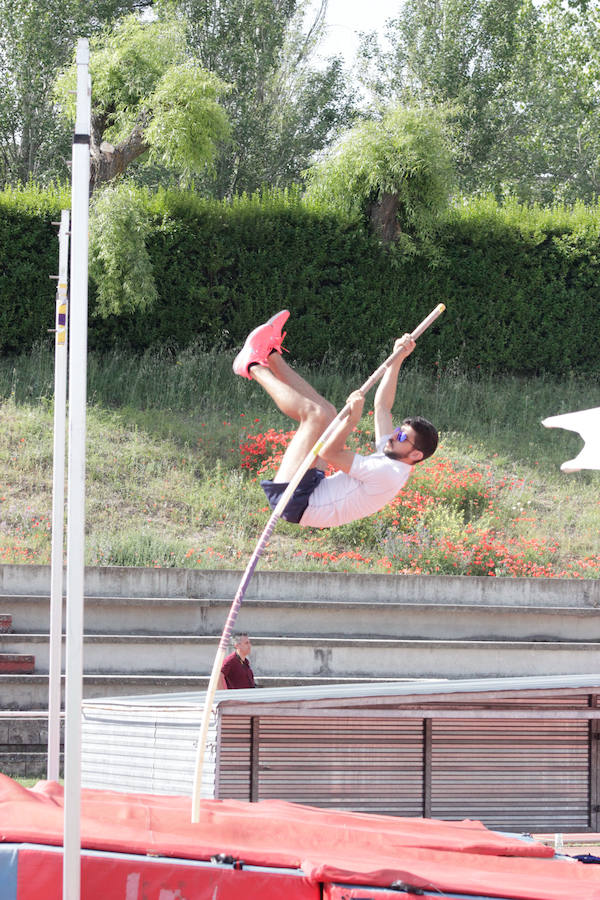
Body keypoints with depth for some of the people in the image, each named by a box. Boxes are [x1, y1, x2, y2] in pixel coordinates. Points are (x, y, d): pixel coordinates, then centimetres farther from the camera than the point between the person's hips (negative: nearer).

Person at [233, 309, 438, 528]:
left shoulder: (389, 475, -18)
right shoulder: (390, 457, 11)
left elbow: (329, 453, -24)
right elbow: (382, 406, 23)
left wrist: (352, 420, -30)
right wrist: (397, 361, 22)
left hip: (296, 503, -10)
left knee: (315, 413, -18)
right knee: (328, 413, 19)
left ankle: (254, 368, -1)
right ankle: (271, 355, 17)